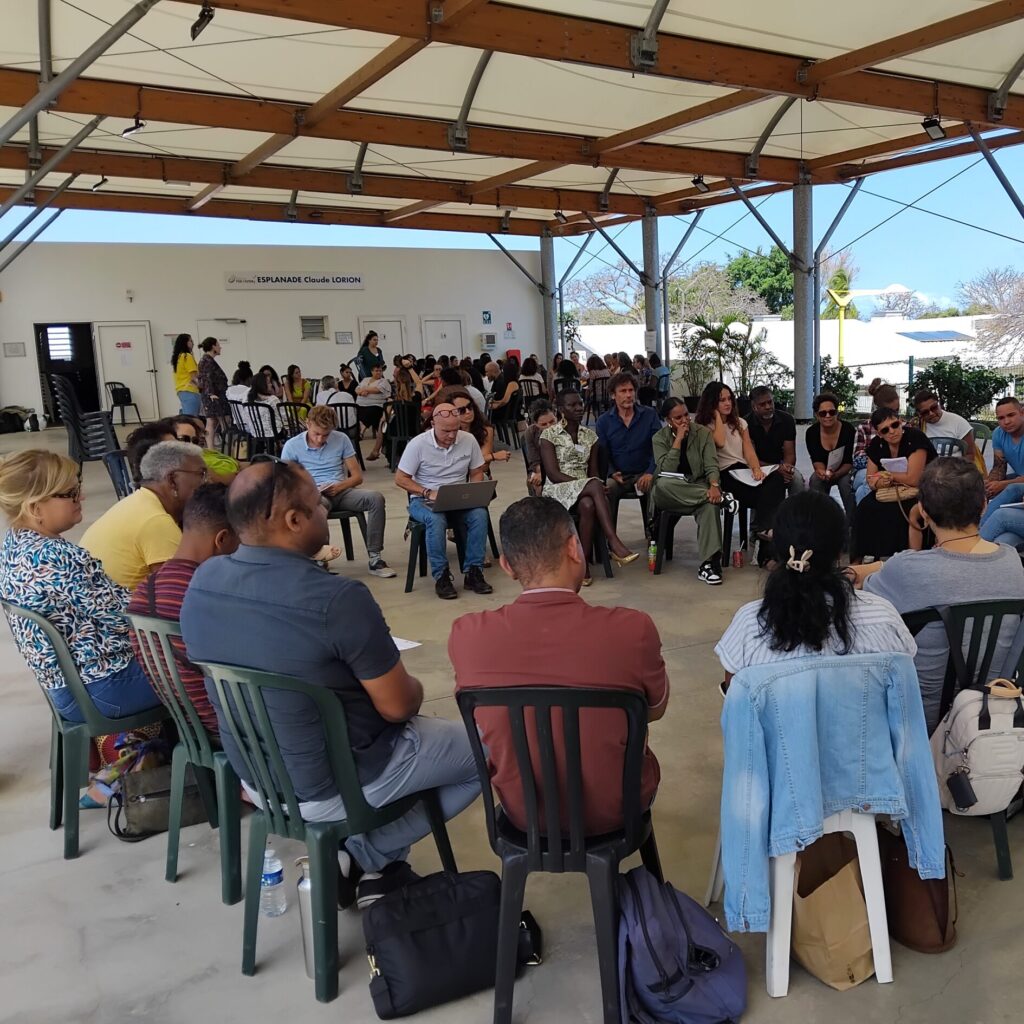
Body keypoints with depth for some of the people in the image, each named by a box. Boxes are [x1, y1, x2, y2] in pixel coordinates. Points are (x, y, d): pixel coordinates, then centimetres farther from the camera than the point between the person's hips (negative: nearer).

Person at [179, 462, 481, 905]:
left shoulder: (202, 581, -9)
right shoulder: (338, 599, -31)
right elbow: (399, 706, -19)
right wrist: (412, 688, 3)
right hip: (335, 787, -7)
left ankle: (360, 856, 16)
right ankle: (364, 858, 9)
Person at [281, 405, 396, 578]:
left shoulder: (341, 439, 7)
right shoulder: (292, 446, 2)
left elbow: (357, 476, 9)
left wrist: (339, 487, -12)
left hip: (341, 491, 3)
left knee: (376, 498, -25)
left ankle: (375, 558, -22)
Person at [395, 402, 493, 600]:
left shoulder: (469, 440, -2)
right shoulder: (418, 444, -10)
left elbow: (477, 473, 9)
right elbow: (400, 478, -6)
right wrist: (428, 492, -19)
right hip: (424, 500, -3)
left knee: (480, 514, -28)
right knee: (436, 519, -36)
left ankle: (473, 572, -20)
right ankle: (441, 576, -24)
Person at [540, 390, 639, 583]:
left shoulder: (590, 435, 15)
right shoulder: (549, 435, 0)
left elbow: (593, 471, 13)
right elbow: (553, 474, -10)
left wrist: (597, 487, -13)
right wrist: (594, 486, -20)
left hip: (585, 489, 4)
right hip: (557, 489, -4)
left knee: (588, 505, -37)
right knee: (594, 485, -37)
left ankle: (584, 564, -36)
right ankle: (614, 544, -41)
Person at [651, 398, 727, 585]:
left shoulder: (703, 433, 4)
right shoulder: (659, 438, 0)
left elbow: (711, 466, -5)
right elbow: (666, 471, -14)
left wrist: (714, 485, -27)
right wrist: (678, 439, -16)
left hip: (698, 488, 1)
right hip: (669, 494, 0)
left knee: (710, 504, -35)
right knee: (663, 484, -38)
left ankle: (708, 563, -38)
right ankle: (720, 497, -31)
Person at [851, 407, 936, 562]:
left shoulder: (915, 438, -21)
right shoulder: (876, 444, -2)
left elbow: (913, 479, -25)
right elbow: (872, 482, 2)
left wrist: (887, 474, -12)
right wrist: (880, 482, -21)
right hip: (894, 491, 6)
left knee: (895, 511, -30)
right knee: (865, 508, -15)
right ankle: (858, 558, -10)